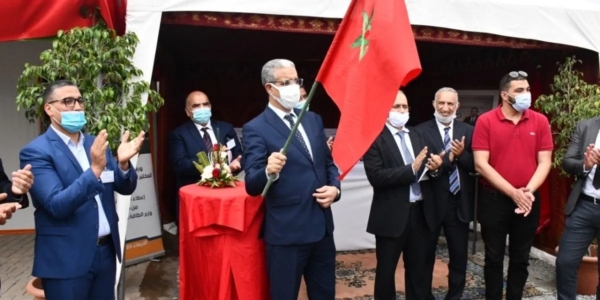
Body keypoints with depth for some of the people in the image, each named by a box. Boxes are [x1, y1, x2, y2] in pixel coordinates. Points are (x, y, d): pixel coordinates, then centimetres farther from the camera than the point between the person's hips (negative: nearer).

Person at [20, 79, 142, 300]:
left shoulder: (96, 144, 7)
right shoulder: (36, 151, -10)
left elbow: (125, 188, 5)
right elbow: (56, 205, -20)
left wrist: (123, 163, -16)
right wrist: (95, 169, -31)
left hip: (105, 250, 6)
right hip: (66, 258, -5)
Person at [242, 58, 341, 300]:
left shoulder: (313, 120, 9)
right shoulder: (256, 128, -10)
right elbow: (252, 186, -16)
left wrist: (334, 187, -4)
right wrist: (268, 171, -38)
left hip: (322, 226, 6)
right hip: (286, 231, -6)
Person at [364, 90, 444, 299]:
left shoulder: (416, 136, 12)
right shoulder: (375, 138, -9)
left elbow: (424, 171, 12)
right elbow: (376, 177, -20)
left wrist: (433, 167, -9)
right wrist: (411, 168, -23)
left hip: (420, 212, 6)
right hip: (392, 215, -6)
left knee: (418, 268, 19)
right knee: (386, 270, 10)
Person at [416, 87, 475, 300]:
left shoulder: (468, 131, 4)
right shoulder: (421, 131, -6)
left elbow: (476, 166, 0)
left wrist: (461, 155, -17)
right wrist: (449, 157, -21)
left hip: (459, 203, 3)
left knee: (460, 256, 15)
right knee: (426, 255, 14)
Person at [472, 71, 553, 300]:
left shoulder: (540, 121, 2)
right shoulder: (486, 121, -7)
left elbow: (544, 162, 0)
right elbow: (481, 164, -12)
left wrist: (529, 190, -15)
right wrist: (513, 192, -16)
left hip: (528, 202, 2)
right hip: (494, 200, -2)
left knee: (520, 259, 13)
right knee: (494, 258, 9)